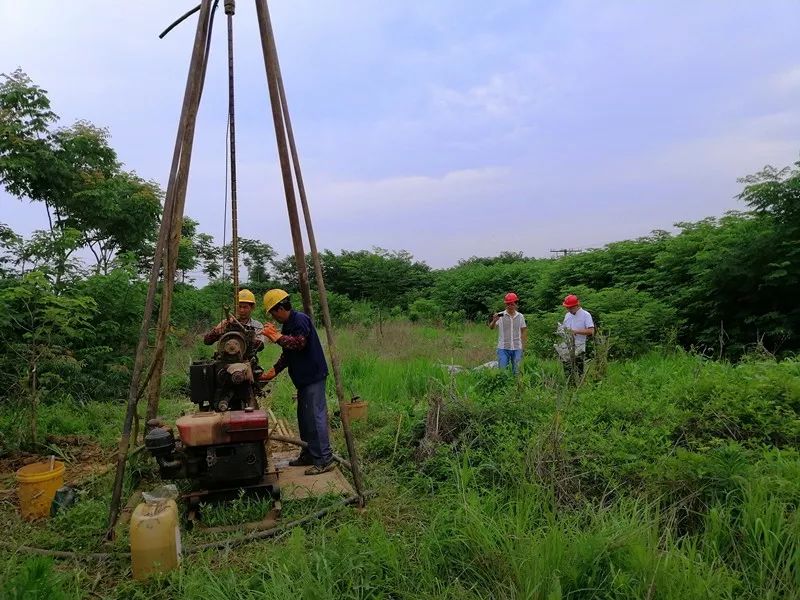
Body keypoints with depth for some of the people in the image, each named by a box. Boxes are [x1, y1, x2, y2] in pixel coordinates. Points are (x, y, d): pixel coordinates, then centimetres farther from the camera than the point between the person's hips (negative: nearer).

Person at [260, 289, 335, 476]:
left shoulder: (300, 319, -14)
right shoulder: (287, 325, 17)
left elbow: (298, 343, -28)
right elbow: (287, 353, 22)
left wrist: (277, 337, -18)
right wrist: (274, 371, 13)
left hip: (313, 376, -11)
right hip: (304, 378, 11)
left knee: (315, 417, -10)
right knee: (304, 417, 16)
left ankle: (325, 459, -5)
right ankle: (310, 453, 27)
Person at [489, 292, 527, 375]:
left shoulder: (520, 316, 5)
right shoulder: (500, 316, -3)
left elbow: (523, 332, 12)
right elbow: (491, 327, -14)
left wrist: (523, 346, 8)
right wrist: (494, 321, -35)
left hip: (517, 348, 2)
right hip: (503, 348, -2)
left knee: (516, 371, 9)